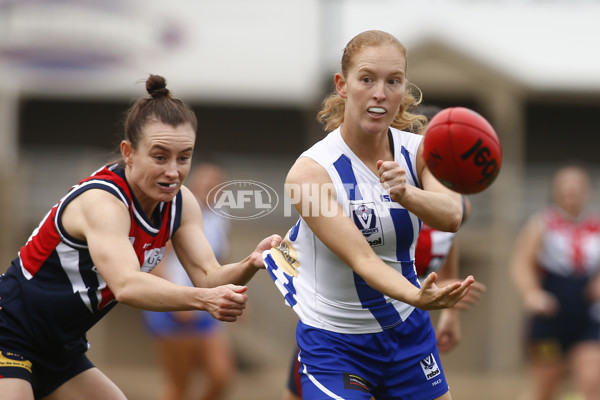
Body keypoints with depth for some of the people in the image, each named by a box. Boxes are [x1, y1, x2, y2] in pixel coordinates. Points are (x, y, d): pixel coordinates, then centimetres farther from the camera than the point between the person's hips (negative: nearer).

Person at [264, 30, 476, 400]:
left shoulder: (417, 151, -4)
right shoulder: (311, 171, -18)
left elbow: (451, 217, -23)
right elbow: (361, 258, -28)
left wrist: (405, 193, -44)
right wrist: (417, 297, -47)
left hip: (409, 332, 4)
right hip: (335, 342, -4)